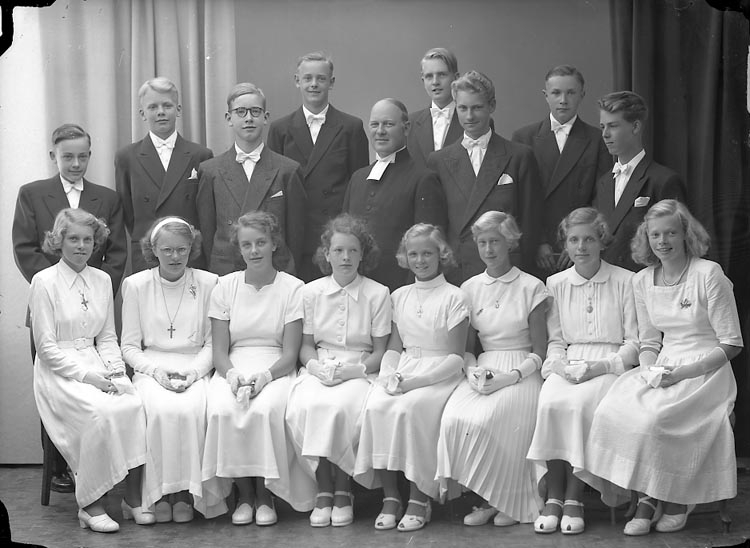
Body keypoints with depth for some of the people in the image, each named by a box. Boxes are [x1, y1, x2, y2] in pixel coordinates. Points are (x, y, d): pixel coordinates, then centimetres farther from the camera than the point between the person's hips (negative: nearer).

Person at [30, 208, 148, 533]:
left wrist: (114, 371, -3)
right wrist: (85, 374, -15)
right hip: (59, 371, -5)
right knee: (102, 411, -32)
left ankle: (133, 498, -18)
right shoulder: (44, 282, -3)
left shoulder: (102, 280, 14)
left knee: (135, 405, -26)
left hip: (97, 364, 5)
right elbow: (46, 346, -6)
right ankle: (91, 505, -19)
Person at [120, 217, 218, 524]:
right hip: (151, 369, 0)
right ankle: (159, 493, -20)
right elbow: (129, 346, 6)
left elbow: (212, 342, 7)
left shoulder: (209, 284, 5)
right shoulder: (135, 285, 6)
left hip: (194, 369, 0)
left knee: (190, 409, -32)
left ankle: (185, 493, -20)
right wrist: (156, 371, -10)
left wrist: (193, 371, -10)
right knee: (161, 410, -32)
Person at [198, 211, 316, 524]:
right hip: (232, 368, 2)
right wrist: (233, 376, -17)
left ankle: (265, 496, -14)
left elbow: (290, 354, -3)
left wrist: (264, 377, -22)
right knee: (223, 410, -31)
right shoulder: (226, 287, 8)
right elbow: (219, 351, 5)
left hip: (275, 369, -2)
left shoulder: (293, 288, 1)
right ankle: (244, 495, -12)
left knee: (264, 410, -34)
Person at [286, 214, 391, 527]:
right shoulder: (311, 292, 8)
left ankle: (342, 491, -17)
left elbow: (380, 351, 3)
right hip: (319, 370, 2)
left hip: (359, 370, -2)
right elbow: (306, 346, 11)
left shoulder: (378, 294, 1)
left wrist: (354, 369, -15)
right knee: (302, 407, -31)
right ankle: (324, 488, -18)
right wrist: (317, 367, -11)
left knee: (339, 408, -34)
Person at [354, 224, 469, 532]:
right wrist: (389, 374, -8)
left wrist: (415, 381, -17)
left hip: (439, 376, -4)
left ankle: (419, 500, -22)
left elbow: (456, 358, -5)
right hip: (403, 370, 4)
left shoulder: (453, 298, 0)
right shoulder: (399, 296, 15)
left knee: (407, 409, -33)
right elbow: (394, 346, 15)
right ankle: (389, 497, -21)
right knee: (375, 406, -27)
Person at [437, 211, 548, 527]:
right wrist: (472, 372, -8)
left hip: (521, 374, -4)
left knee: (485, 419, -32)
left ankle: (508, 502, -13)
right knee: (454, 417, -28)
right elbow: (467, 347, 15)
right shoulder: (470, 289, 13)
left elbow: (539, 353, -1)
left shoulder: (531, 288, 1)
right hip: (482, 369, 4)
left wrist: (510, 377, -17)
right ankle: (485, 499, -15)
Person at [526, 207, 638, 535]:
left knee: (580, 403, -33)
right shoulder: (555, 284, 13)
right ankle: (553, 496, -24)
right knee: (549, 403, -30)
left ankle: (574, 499, -25)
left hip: (610, 367, -3)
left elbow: (634, 343, 2)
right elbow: (555, 340, 13)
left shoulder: (625, 281, 3)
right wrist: (560, 365, -8)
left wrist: (601, 366, -13)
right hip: (567, 368, 3)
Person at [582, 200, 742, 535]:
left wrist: (681, 373, -15)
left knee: (655, 417, -30)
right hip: (662, 370, 5)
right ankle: (645, 500, -14)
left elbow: (731, 344, -7)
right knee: (612, 410, -23)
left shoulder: (709, 274, -7)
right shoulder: (642, 281, 10)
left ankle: (676, 501, -8)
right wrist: (651, 370, -7)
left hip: (705, 372, -5)